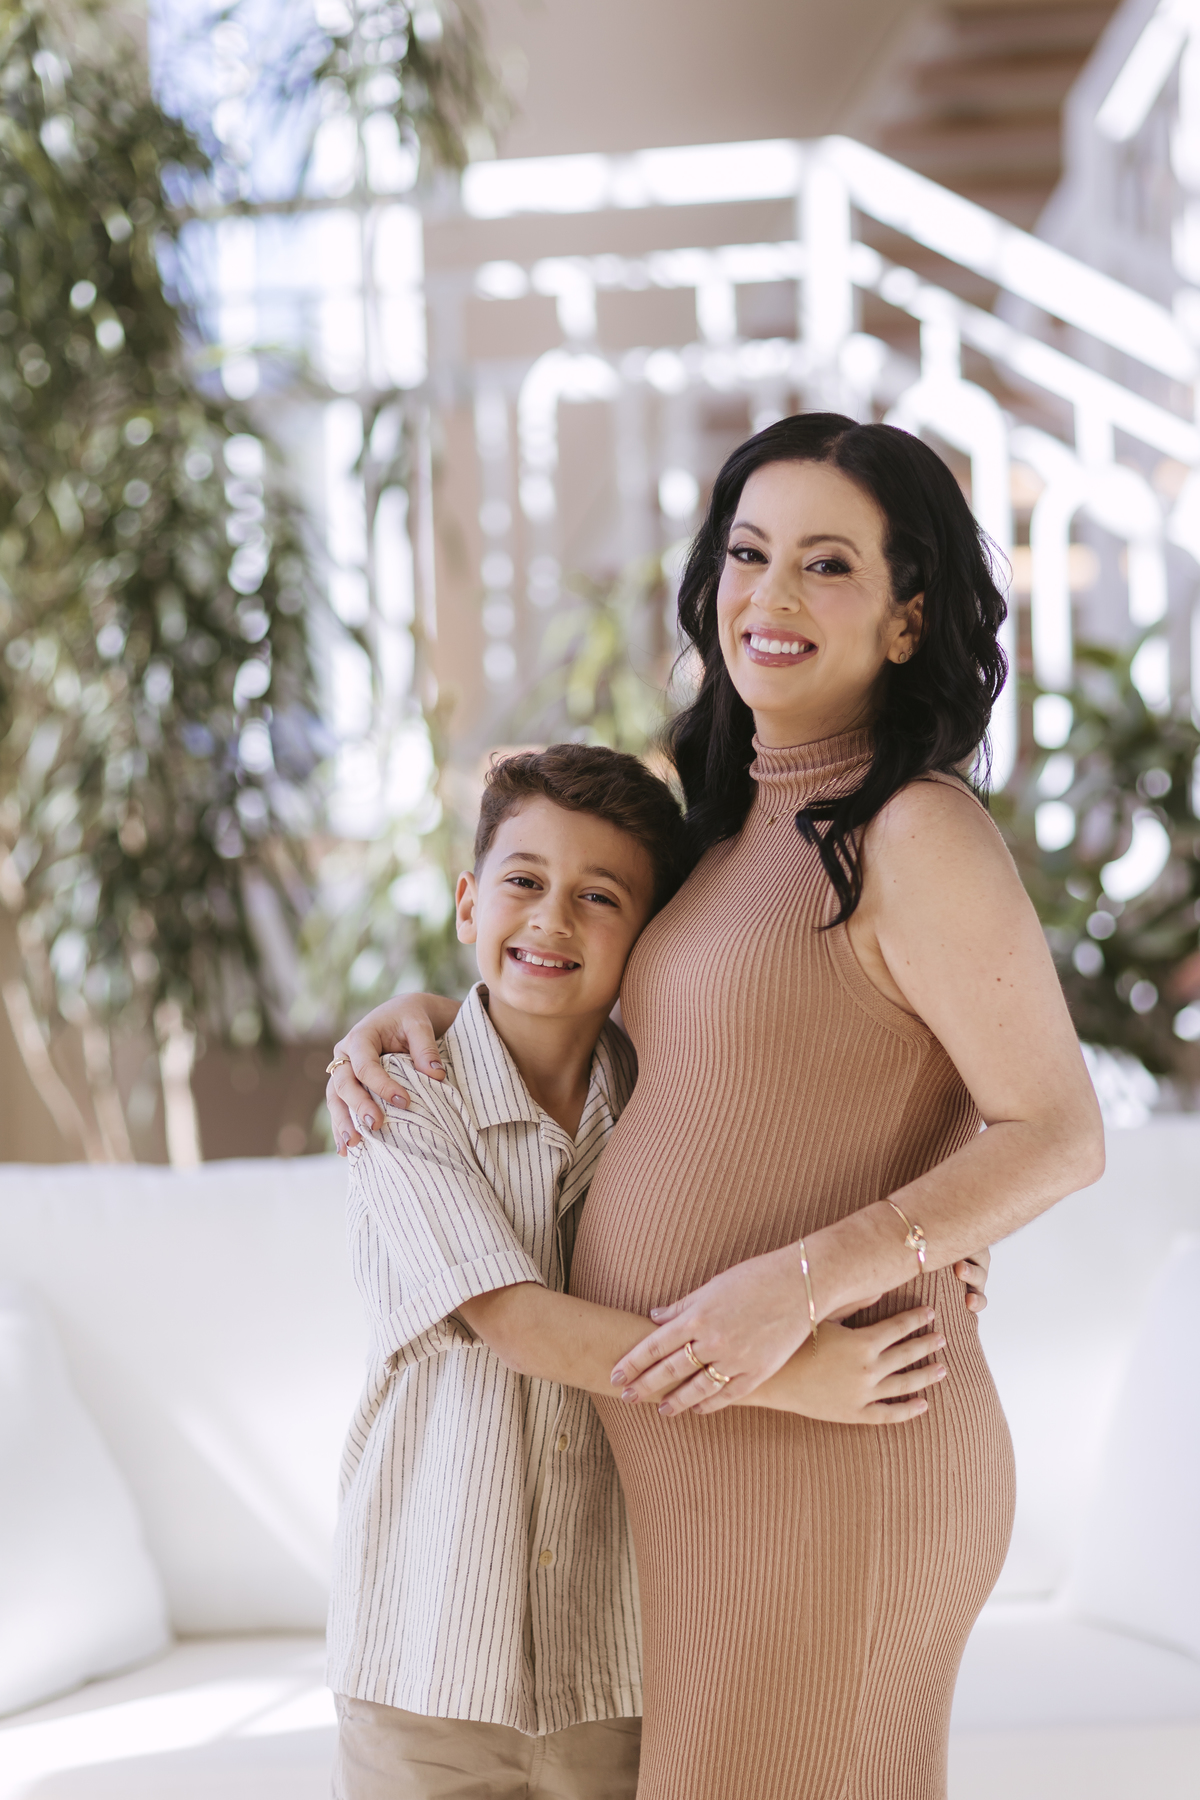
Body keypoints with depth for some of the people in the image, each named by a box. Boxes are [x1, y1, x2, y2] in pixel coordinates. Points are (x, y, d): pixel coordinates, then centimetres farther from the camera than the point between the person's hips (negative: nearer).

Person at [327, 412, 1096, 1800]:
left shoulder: (916, 831, -14)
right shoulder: (742, 827, 12)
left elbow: (1059, 1136, -16)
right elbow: (619, 1015, 28)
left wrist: (800, 1281, -25)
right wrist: (426, 1017, 10)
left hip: (826, 1457, -9)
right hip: (702, 1458, 9)